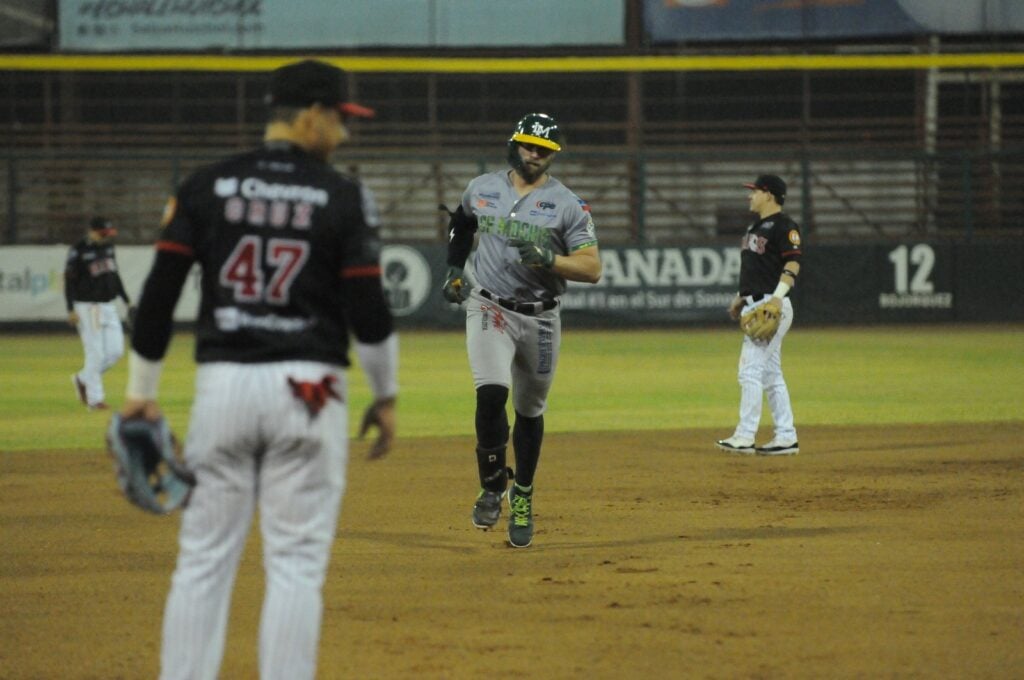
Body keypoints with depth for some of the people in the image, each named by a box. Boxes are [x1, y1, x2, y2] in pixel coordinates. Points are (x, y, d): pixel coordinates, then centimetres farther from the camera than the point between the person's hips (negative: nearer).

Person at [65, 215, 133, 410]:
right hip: (87, 307, -7)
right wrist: (71, 310, -18)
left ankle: (83, 379, 22)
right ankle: (95, 398, 3)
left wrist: (127, 301, 15)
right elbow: (69, 281, -12)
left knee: (116, 350, 2)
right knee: (96, 353, -7)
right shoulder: (78, 251, -12)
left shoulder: (107, 246, 8)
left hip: (109, 307, 7)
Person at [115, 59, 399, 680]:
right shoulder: (344, 197, -4)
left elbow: (159, 292, 1)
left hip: (222, 384, 3)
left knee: (204, 559, 7)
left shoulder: (206, 187, 4)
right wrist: (386, 395, 7)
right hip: (307, 390, -3)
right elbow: (368, 307, -6)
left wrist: (141, 392, 8)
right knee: (296, 564, 1)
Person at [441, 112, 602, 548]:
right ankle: (492, 486, -5)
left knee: (530, 410, 10)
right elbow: (461, 223, 26)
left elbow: (592, 269, -11)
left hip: (540, 319, 0)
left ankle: (522, 497, 28)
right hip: (489, 310, 0)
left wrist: (549, 259, -26)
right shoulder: (482, 189, 3)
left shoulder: (568, 205, -5)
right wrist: (454, 270, 17)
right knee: (491, 394, -22)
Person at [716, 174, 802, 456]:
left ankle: (745, 437, -13)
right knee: (771, 374, 10)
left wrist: (777, 297, -28)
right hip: (754, 306, 10)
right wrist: (741, 296, 22)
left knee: (751, 370, -12)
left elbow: (793, 263, -19)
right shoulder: (755, 226, 20)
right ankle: (786, 437, 12)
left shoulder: (783, 225, -11)